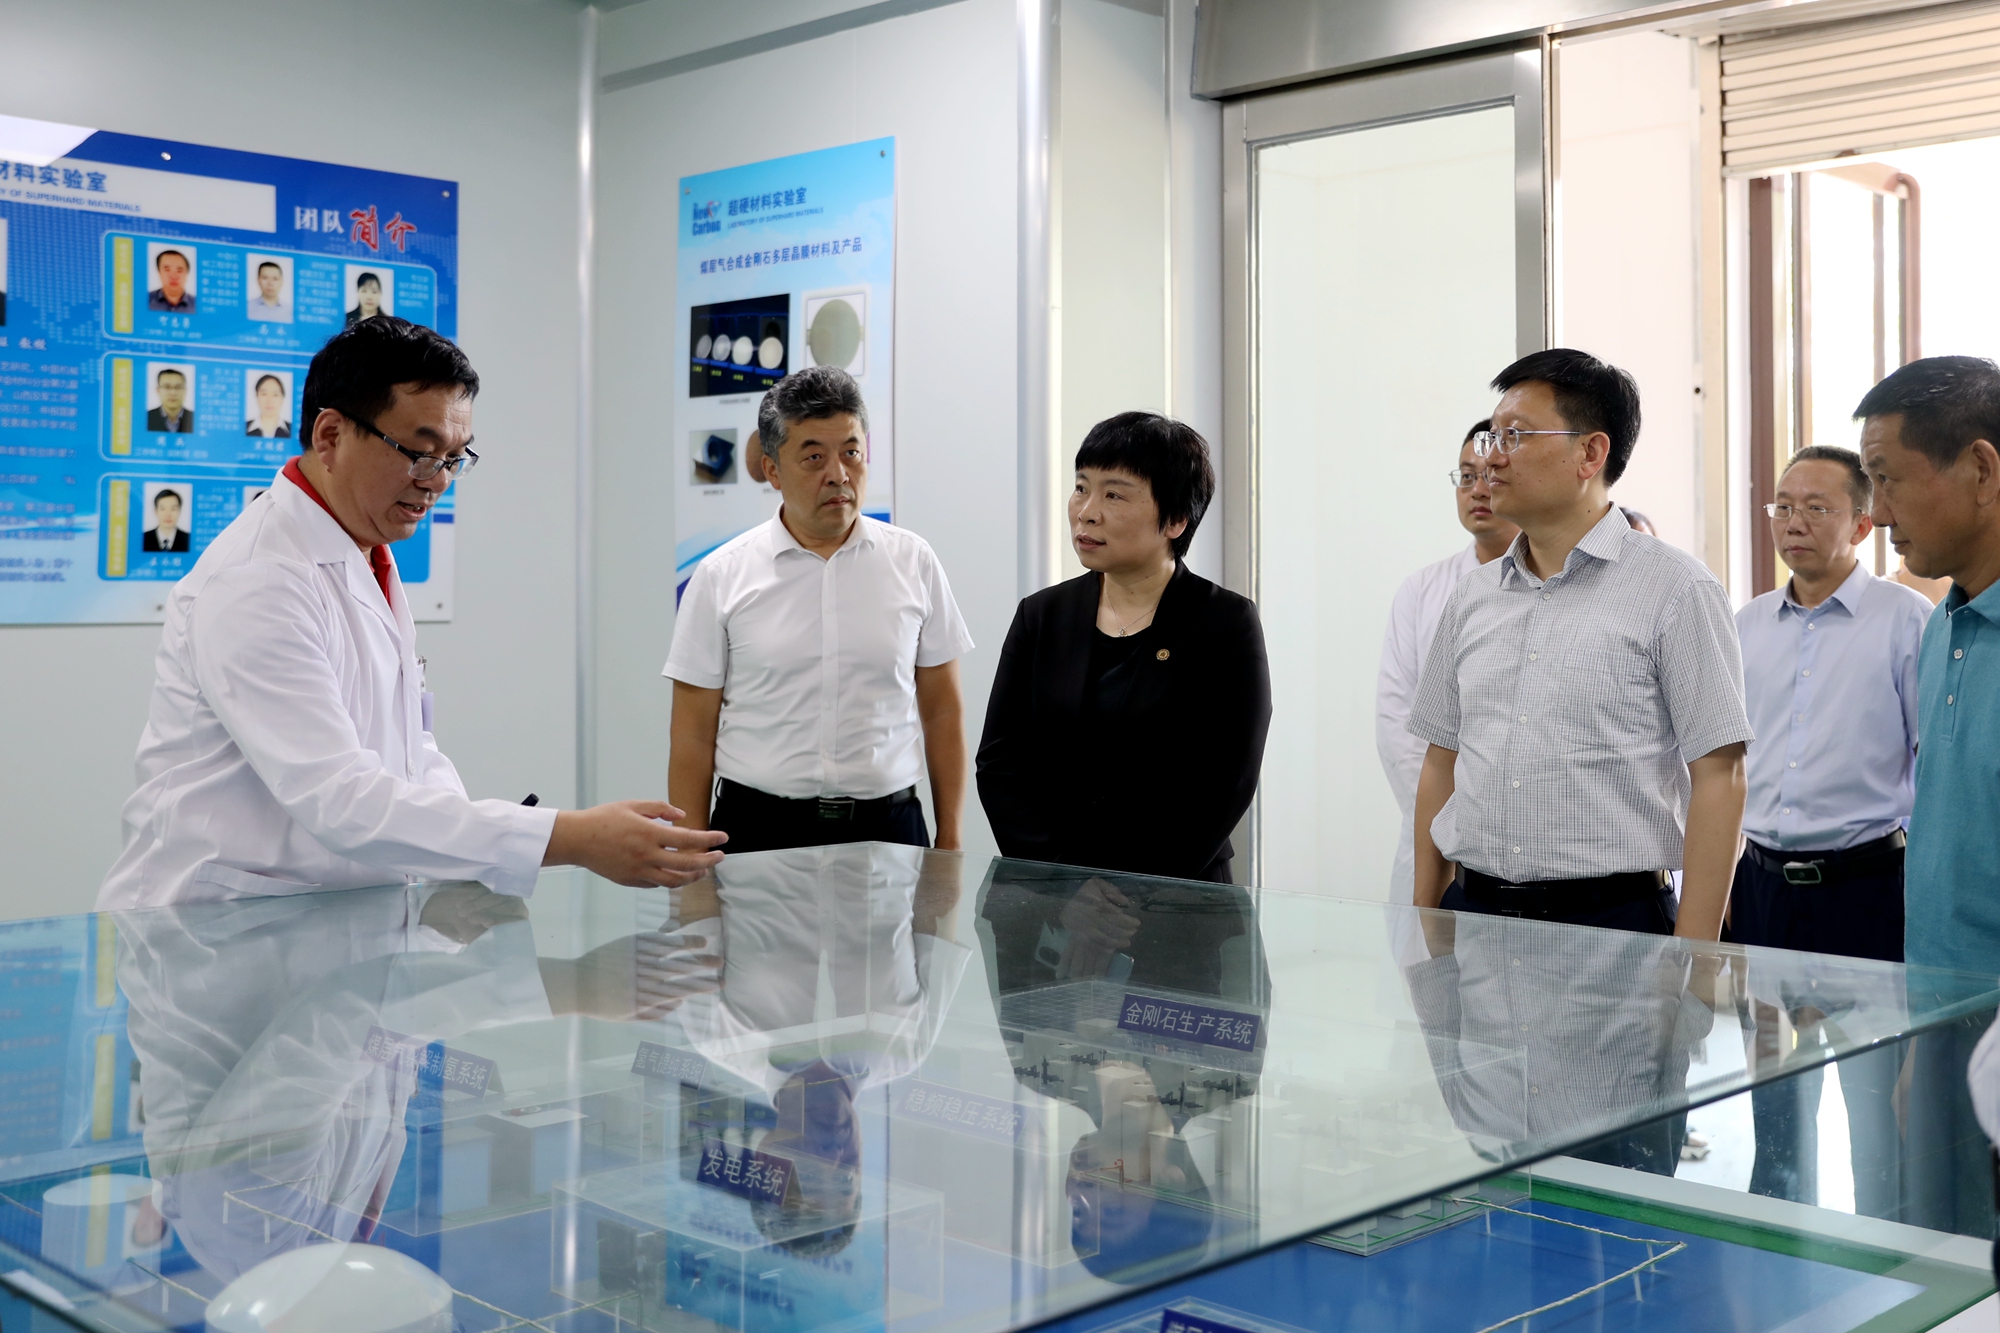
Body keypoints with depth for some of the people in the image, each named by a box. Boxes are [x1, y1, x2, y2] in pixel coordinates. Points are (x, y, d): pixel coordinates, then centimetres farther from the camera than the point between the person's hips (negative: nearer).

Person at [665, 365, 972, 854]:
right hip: (759, 829, -1)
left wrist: (949, 844, 3)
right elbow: (693, 735, 0)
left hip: (888, 828, 1)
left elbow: (943, 712, 7)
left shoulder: (913, 561, 4)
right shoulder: (721, 576, 0)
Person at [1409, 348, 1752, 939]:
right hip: (1473, 909, 5)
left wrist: (1693, 959, -15)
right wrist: (1424, 926, 9)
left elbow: (1717, 775, -10)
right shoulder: (1472, 597, 10)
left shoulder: (1675, 588, -6)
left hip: (1614, 917, -4)